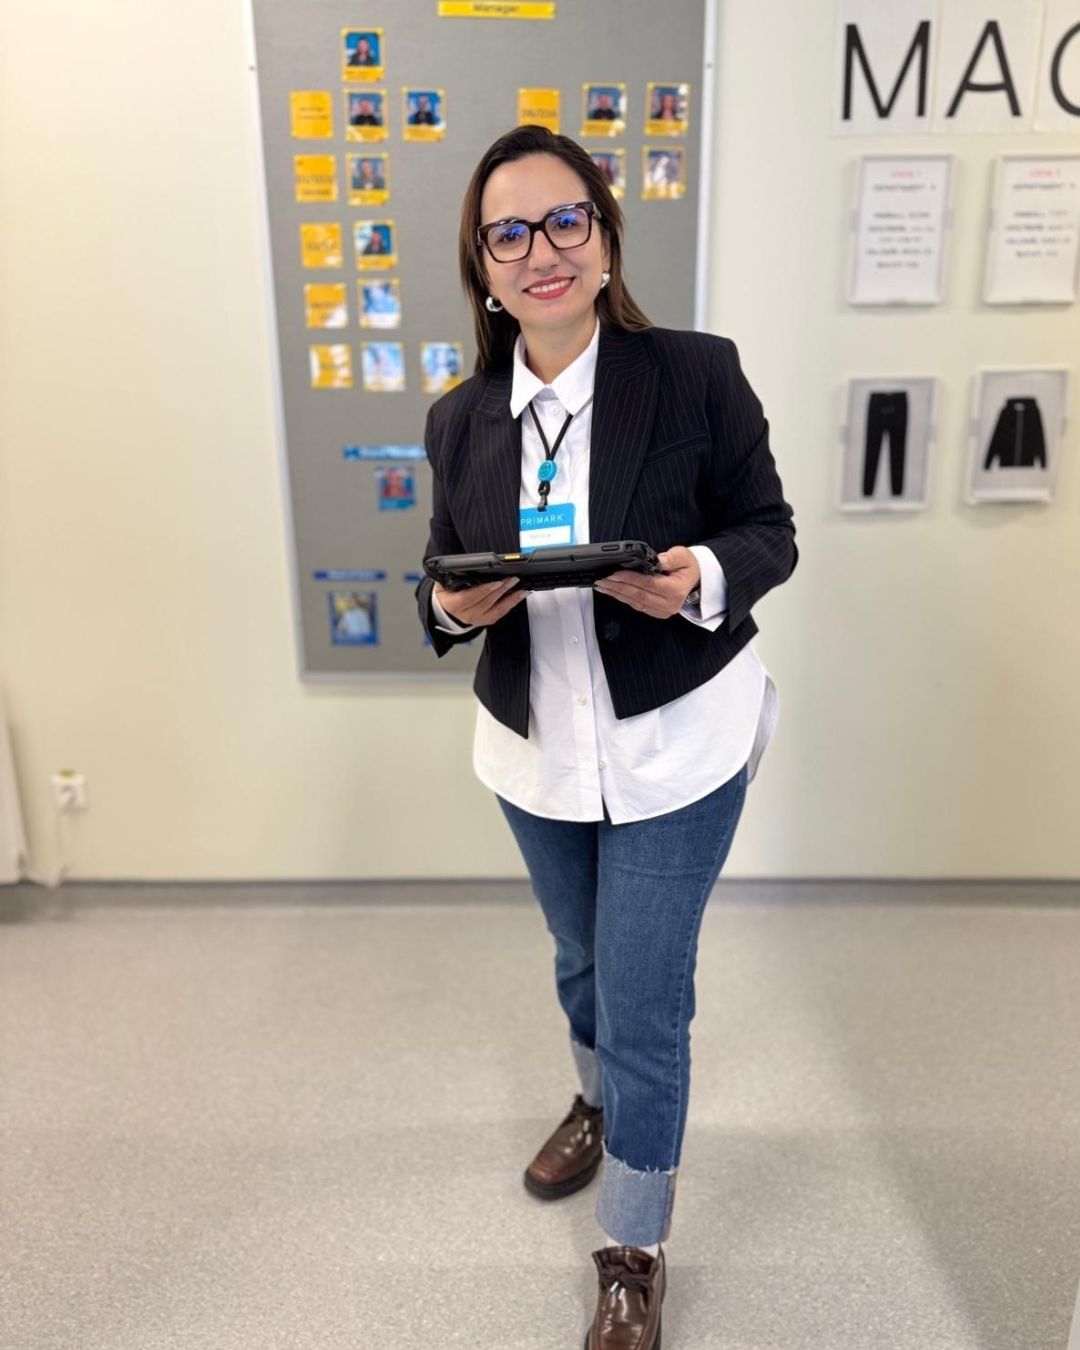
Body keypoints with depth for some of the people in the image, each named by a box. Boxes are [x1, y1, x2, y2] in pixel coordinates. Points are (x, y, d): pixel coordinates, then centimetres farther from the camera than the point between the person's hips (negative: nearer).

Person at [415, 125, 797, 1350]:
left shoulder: (697, 375, -12)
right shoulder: (459, 420, -2)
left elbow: (770, 532, -7)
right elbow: (446, 581, 5)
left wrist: (701, 580, -28)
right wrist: (452, 605, -19)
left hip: (674, 747, -4)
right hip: (533, 749, 4)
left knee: (645, 998, 5)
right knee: (581, 959, 26)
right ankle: (601, 1099, 58)